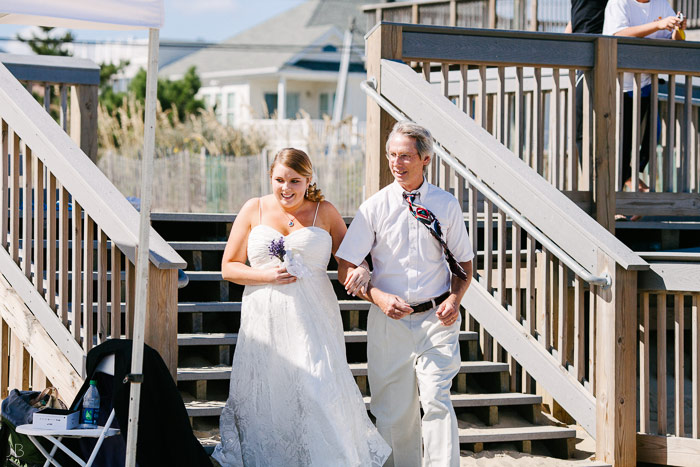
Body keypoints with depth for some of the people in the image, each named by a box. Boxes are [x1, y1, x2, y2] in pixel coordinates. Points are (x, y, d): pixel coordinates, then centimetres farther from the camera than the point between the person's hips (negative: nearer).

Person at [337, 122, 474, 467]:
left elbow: (464, 262, 12)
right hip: (389, 320, 1)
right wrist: (379, 297, -15)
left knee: (436, 399, -15)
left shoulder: (446, 206, 3)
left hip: (436, 319, -1)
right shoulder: (374, 208, 0)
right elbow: (347, 270, 1)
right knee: (394, 411, 6)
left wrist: (455, 299, -7)